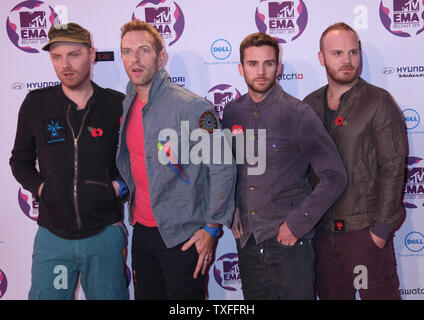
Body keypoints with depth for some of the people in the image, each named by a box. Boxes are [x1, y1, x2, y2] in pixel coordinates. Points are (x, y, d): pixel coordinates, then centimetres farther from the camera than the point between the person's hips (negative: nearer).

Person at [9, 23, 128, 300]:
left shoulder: (118, 105, -2)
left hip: (105, 233, -1)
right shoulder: (36, 105, 1)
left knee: (108, 295, 12)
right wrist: (39, 187, -3)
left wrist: (122, 184, -5)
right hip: (52, 235, 1)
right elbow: (20, 161, 13)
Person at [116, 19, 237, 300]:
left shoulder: (192, 106, -17)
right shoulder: (128, 105, 5)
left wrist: (211, 228, -13)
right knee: (146, 295, 19)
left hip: (184, 237, -6)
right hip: (142, 231, 7)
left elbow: (223, 168, -16)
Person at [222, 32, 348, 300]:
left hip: (288, 240, -4)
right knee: (254, 296, 17)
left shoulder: (298, 114, -10)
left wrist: (298, 222, -14)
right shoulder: (232, 112, 4)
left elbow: (335, 177, -12)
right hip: (247, 238, 4)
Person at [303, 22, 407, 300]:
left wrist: (382, 227, -12)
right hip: (322, 229, 5)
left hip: (366, 230, -4)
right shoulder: (310, 105, 8)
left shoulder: (378, 101, -5)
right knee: (330, 294, 15)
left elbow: (393, 168, -9)